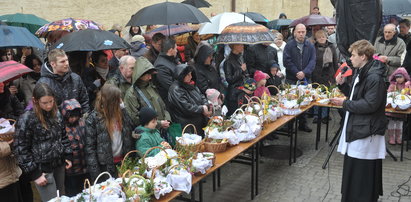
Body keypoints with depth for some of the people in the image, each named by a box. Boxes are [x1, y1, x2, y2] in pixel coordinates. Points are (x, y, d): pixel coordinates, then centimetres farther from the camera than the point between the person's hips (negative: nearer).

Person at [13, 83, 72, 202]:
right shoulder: (27, 119, -16)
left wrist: (68, 155, 8)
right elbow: (21, 149, -13)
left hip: (59, 165, 6)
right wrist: (34, 174, -13)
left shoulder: (56, 113, 2)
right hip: (42, 168, -6)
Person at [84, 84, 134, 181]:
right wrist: (95, 173, -15)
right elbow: (90, 147, -12)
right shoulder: (93, 119, -12)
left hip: (122, 162, 4)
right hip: (105, 166, -4)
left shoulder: (122, 112, 2)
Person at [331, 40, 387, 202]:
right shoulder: (361, 73, 11)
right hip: (356, 127, 10)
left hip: (366, 132, -10)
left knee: (363, 171, -1)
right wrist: (343, 84, 4)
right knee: (352, 167, 19)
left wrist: (344, 103, -17)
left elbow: (369, 105, -24)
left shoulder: (375, 78, -20)